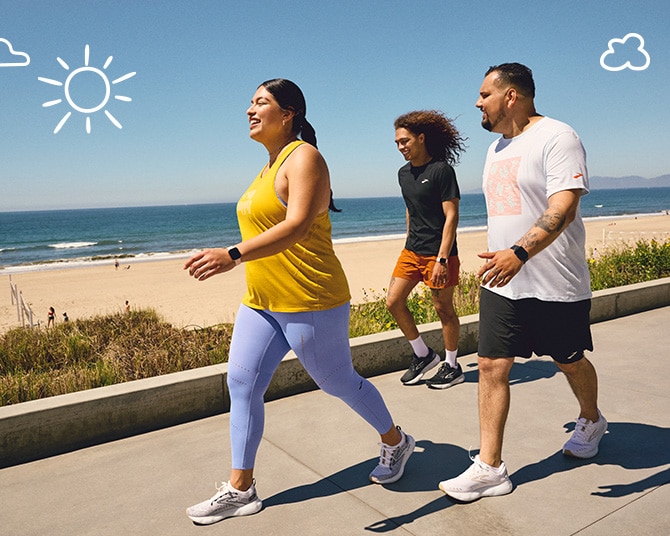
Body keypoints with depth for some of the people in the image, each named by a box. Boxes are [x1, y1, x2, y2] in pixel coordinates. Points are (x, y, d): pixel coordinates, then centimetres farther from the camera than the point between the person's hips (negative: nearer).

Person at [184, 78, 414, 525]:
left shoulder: (303, 157, -13)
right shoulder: (271, 165, 16)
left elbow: (297, 226, -28)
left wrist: (233, 255, -37)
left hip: (310, 302, -9)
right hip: (261, 303, 9)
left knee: (338, 382, 7)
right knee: (242, 384, 4)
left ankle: (396, 442, 34)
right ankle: (240, 489, 17)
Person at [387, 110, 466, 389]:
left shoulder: (441, 170, -12)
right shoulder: (404, 173, 10)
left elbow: (451, 216, -15)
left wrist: (442, 259, -21)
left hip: (438, 252, -7)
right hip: (411, 251, 7)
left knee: (443, 308, 3)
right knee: (393, 301, 2)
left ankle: (452, 366, 21)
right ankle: (423, 355, 19)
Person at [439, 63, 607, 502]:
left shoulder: (557, 137, -13)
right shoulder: (496, 148, 13)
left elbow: (564, 207, -25)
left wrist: (519, 253, -38)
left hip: (555, 285, -6)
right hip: (502, 282, 7)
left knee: (571, 362, 15)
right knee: (492, 366, -1)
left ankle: (591, 421, 46)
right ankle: (490, 467, 6)